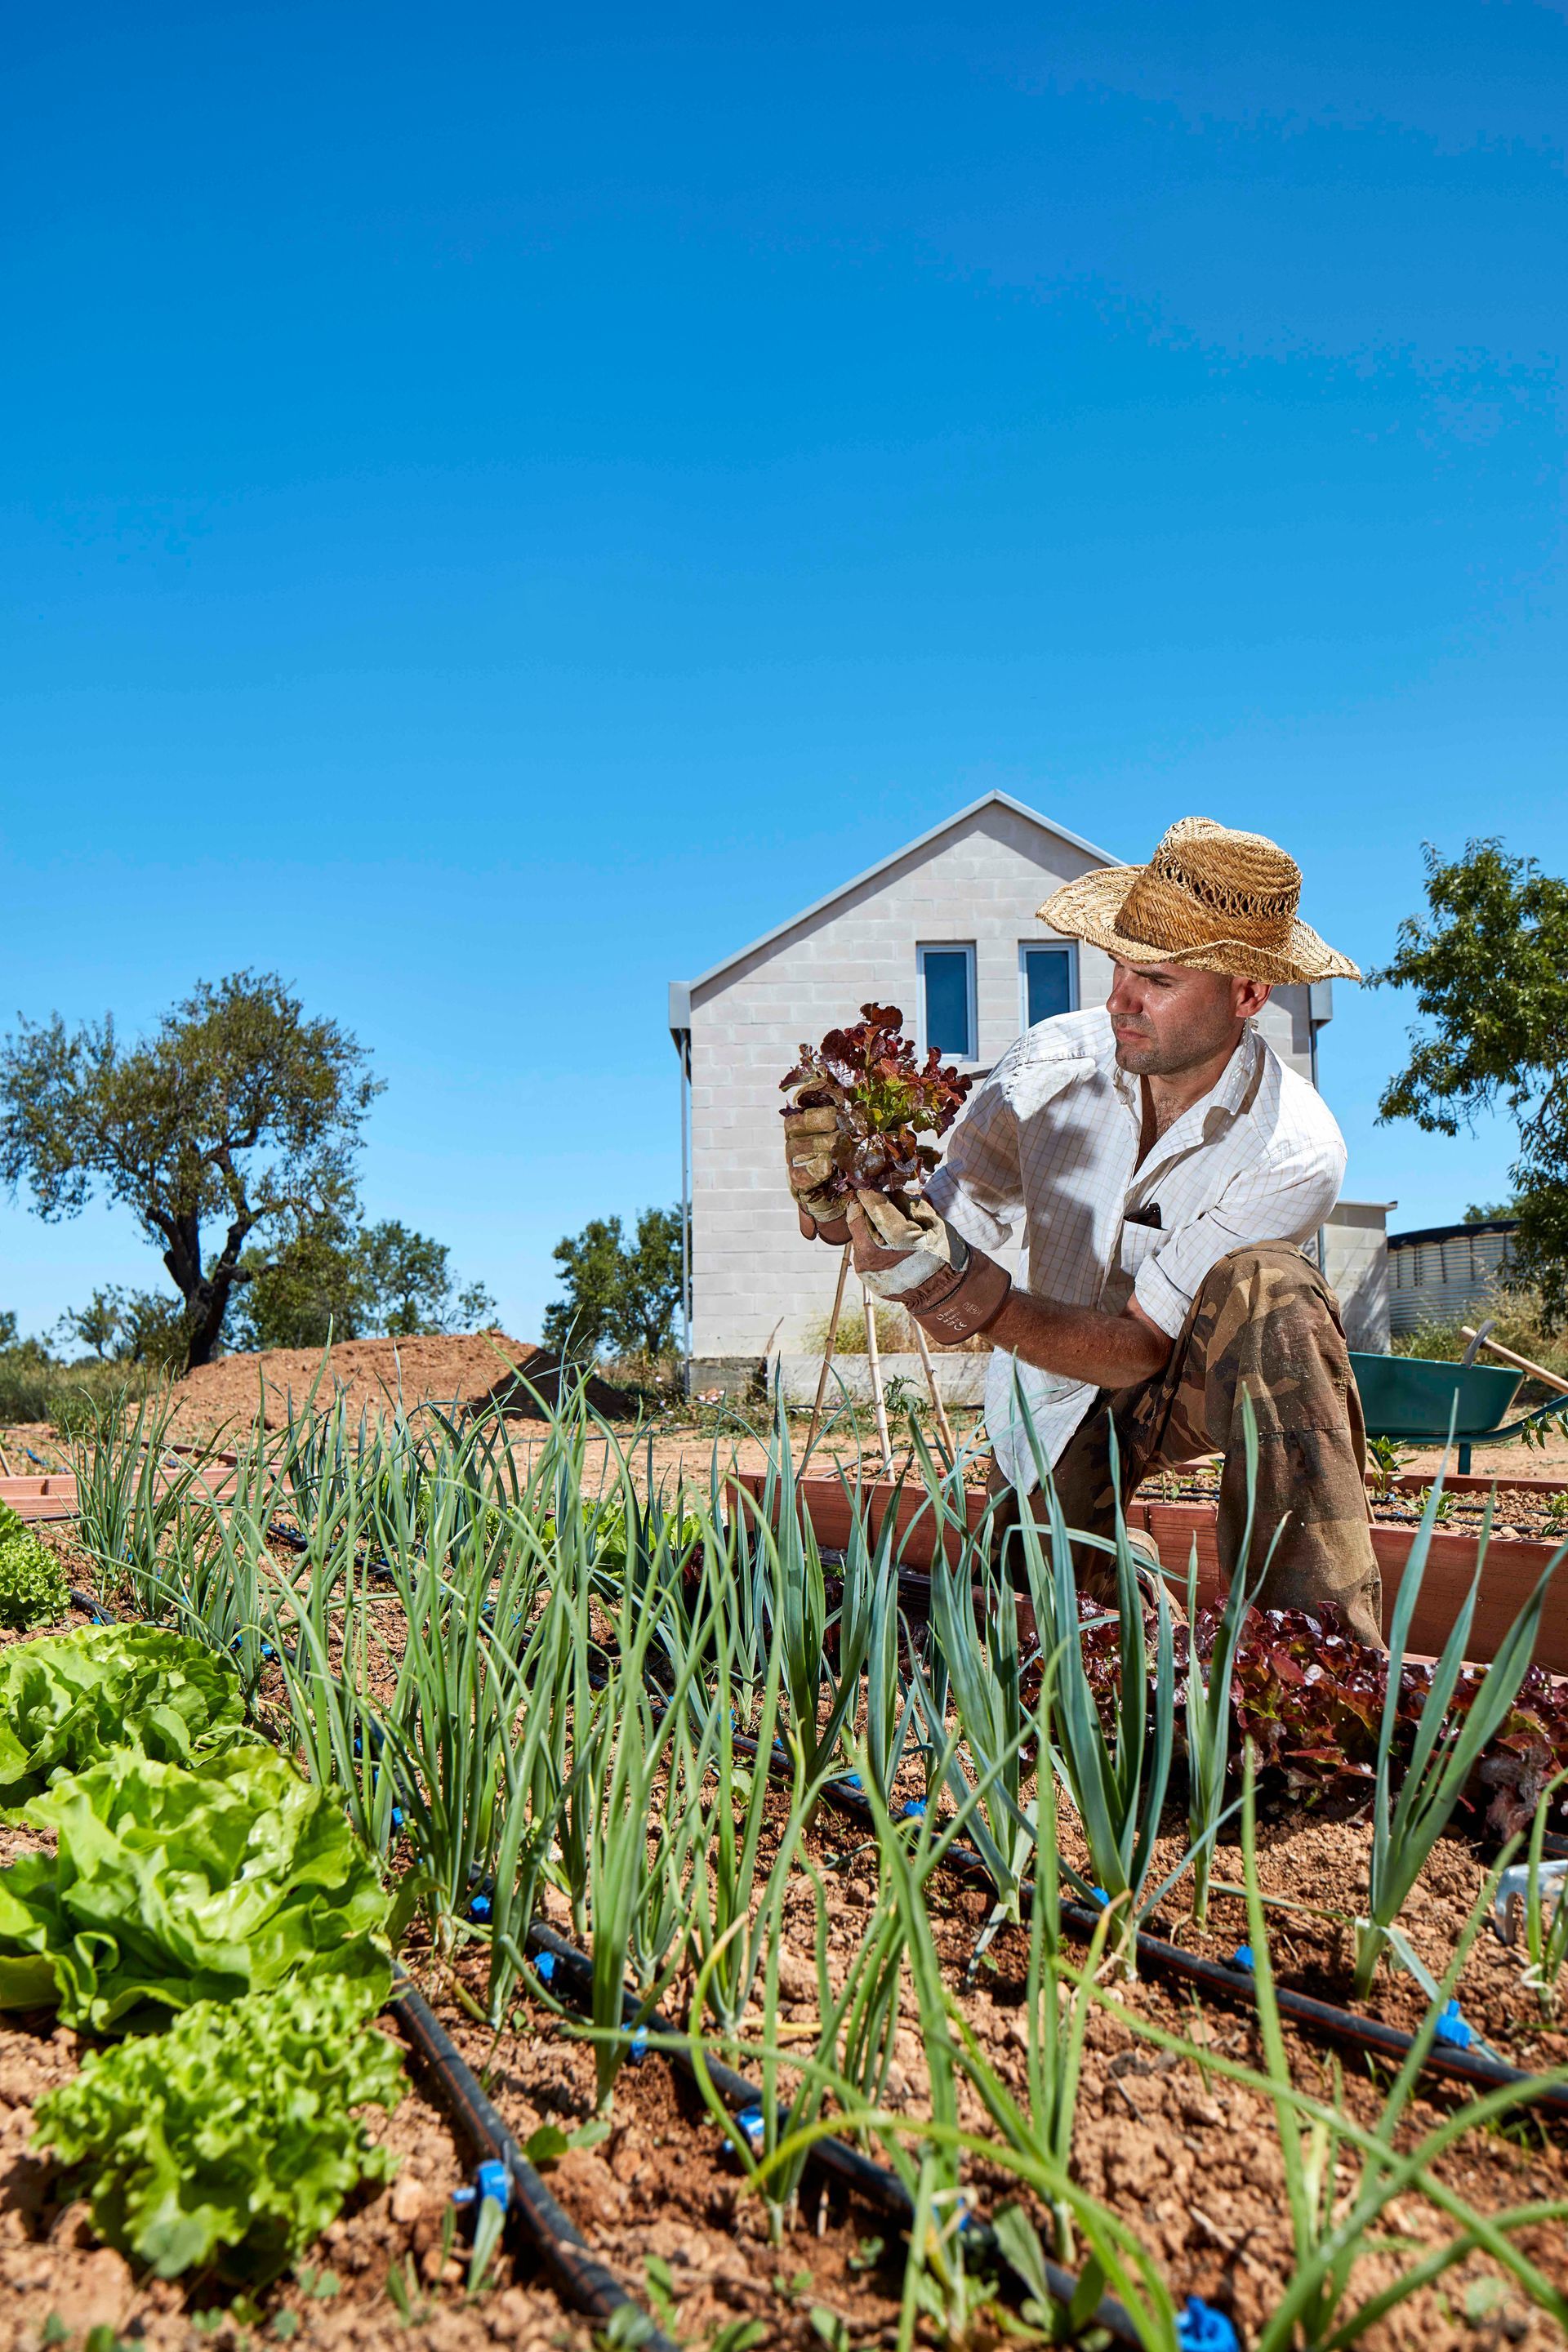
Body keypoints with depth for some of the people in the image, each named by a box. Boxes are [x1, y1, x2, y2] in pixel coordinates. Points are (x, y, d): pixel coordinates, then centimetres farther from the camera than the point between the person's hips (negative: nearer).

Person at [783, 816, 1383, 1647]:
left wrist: (967, 1293, -46)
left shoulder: (1294, 1150, -28)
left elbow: (1139, 1346, -31)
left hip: (1208, 1375, -3)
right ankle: (1109, 1579, 28)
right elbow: (947, 1224, -17)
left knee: (1266, 1288, -35)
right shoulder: (1050, 1061, -19)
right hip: (1056, 1387, 3)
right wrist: (847, 1197, -40)